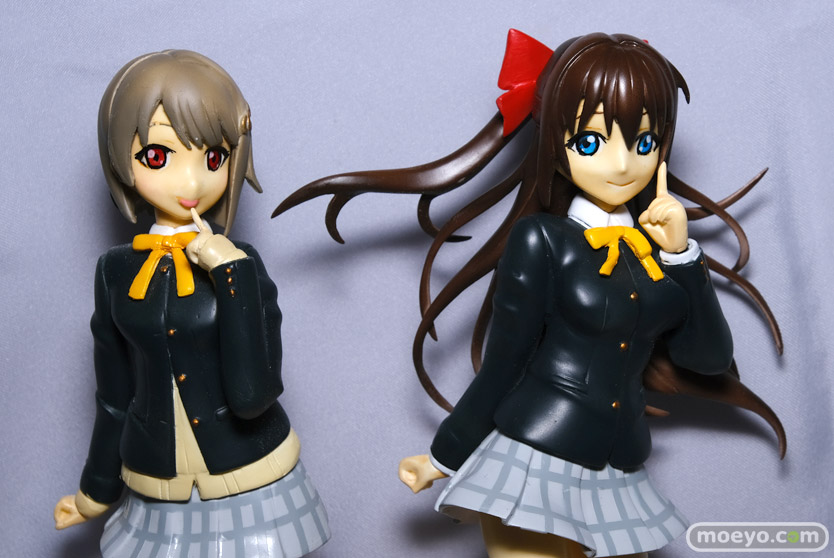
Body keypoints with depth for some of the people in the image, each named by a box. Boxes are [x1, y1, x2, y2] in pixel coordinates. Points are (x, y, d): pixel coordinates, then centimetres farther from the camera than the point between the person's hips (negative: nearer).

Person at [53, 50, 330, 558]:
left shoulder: (240, 264, -12)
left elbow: (252, 394, -24)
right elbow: (115, 395, 8)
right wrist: (99, 490, 17)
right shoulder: (116, 272, -3)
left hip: (250, 489, -2)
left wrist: (231, 274, -26)